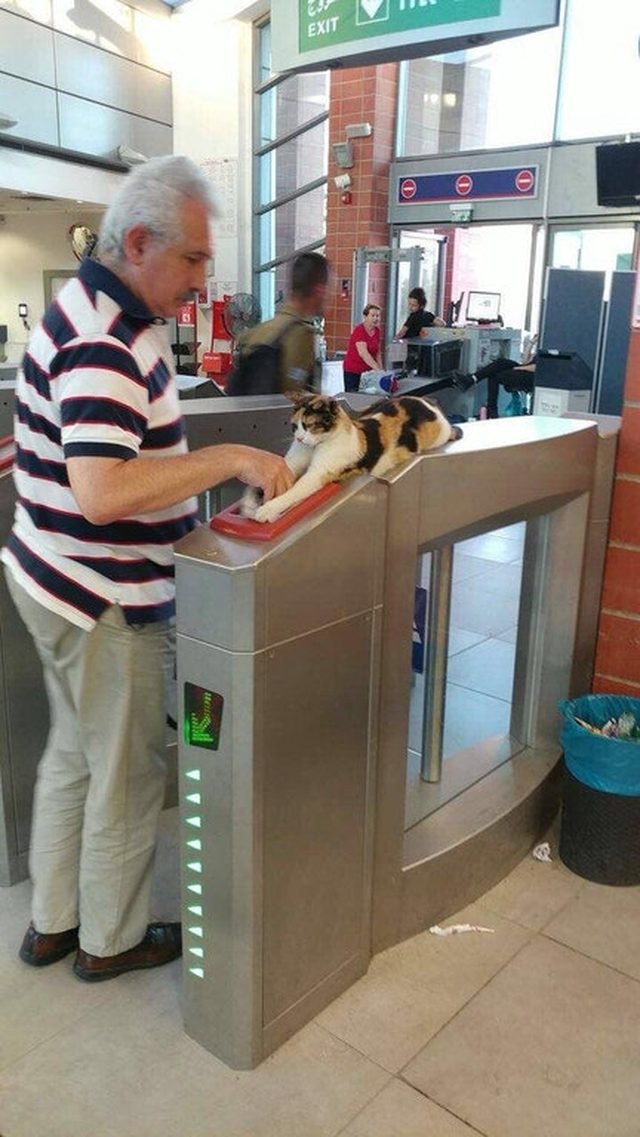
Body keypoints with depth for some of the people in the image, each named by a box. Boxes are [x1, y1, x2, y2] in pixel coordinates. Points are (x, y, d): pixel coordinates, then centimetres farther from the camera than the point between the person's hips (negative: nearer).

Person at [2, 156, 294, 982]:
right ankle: (111, 941, 31)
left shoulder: (104, 313, 10)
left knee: (73, 757, 21)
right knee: (130, 775, 8)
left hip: (66, 587, 10)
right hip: (105, 603, -10)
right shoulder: (102, 343, -23)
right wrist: (230, 459, -28)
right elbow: (102, 492, -34)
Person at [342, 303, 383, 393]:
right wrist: (378, 369, -34)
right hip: (353, 371, -6)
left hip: (368, 371, 6)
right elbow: (363, 353, -27)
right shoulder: (359, 330, -16)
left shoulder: (377, 331, 6)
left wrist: (381, 369, 0)